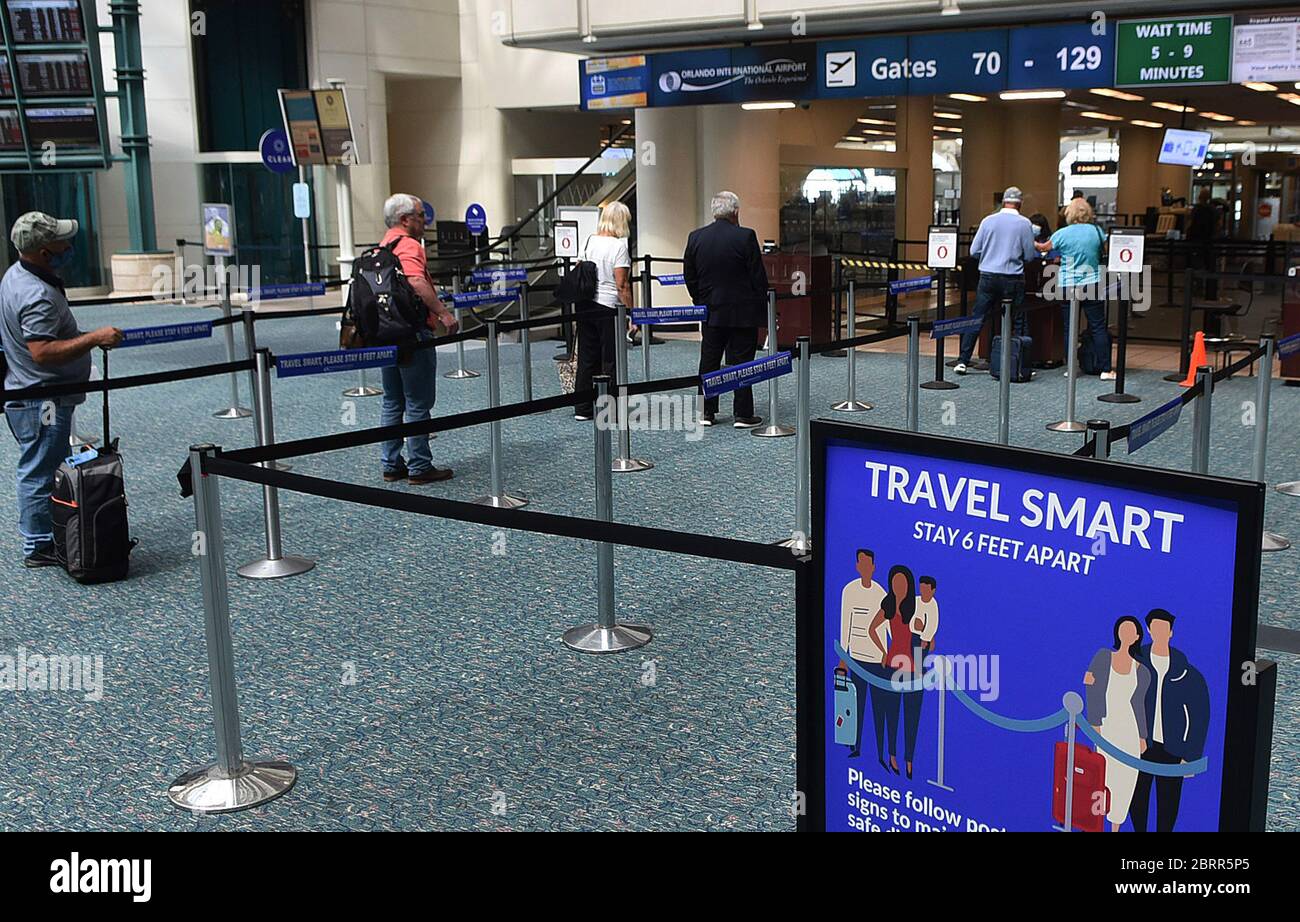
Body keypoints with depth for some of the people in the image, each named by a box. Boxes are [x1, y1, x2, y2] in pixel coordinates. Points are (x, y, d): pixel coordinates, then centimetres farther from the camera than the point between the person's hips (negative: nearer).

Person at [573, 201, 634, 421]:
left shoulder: (589, 241, 7)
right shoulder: (619, 246, -12)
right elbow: (622, 285, -15)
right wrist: (631, 312, -12)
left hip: (584, 303, 7)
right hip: (608, 307, -7)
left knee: (587, 356, 12)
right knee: (611, 359, 1)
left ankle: (582, 409, 16)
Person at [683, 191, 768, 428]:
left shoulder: (696, 237, 0)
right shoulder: (745, 237, -13)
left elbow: (689, 276, 7)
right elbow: (758, 276, -10)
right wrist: (762, 306, 1)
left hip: (710, 311, 4)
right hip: (742, 311, -4)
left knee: (709, 362, 11)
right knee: (741, 362, 1)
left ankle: (706, 412, 14)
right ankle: (743, 415, 4)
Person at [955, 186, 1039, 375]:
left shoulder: (988, 221, 1)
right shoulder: (1024, 223, -4)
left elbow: (974, 251, 4)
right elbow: (1030, 255, -1)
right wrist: (1039, 252, 21)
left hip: (988, 276, 2)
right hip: (1013, 279, -2)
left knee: (977, 319, 5)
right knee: (1016, 323, 7)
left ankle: (963, 361, 3)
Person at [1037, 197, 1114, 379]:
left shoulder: (1062, 234, -5)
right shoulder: (1096, 231, 0)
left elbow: (1043, 248, 12)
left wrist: (1033, 244, 32)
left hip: (1068, 286, -1)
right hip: (1092, 285, 1)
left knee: (1070, 329, 7)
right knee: (1098, 328, 3)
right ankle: (1105, 370, 1)